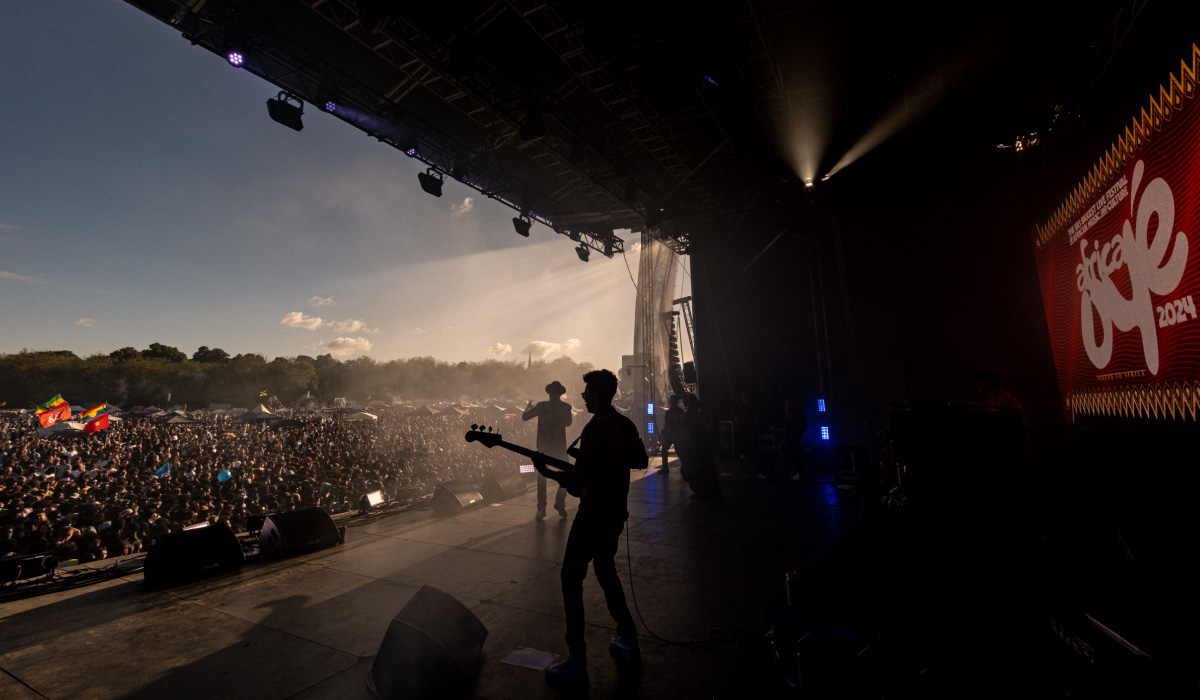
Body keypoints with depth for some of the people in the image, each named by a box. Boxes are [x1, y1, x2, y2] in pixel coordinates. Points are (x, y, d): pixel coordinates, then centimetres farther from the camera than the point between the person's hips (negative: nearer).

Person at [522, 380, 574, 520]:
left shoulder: (541, 406, -6)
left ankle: (541, 508, 9)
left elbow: (524, 417, 2)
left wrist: (529, 406, 20)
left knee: (541, 477, 12)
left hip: (543, 447, 1)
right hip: (560, 446, -1)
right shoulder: (566, 407, -6)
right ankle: (560, 501, 3)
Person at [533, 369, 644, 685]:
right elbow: (641, 460, 18)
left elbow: (578, 485, -24)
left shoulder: (595, 429, -23)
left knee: (571, 577, 2)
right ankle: (628, 641, 31)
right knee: (605, 569, 23)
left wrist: (547, 472, -12)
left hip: (594, 515, -9)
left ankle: (577, 662, 6)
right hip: (616, 513, 9)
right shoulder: (625, 424, 3)